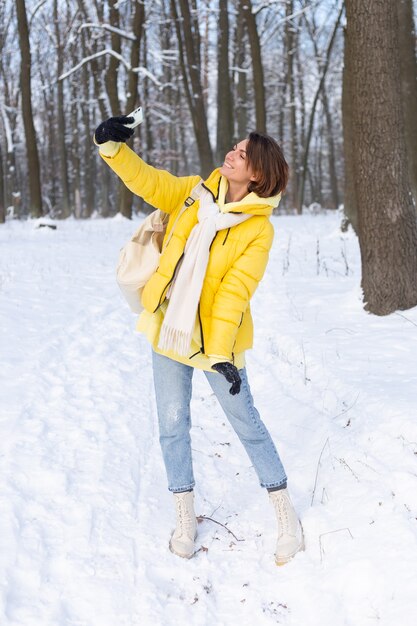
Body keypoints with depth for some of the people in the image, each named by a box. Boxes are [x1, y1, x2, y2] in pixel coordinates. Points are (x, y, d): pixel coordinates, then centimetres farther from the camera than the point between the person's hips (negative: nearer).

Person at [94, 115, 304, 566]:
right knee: (172, 423, 9)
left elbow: (236, 290, -22)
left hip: (217, 337, -4)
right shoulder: (195, 192, 1)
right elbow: (149, 182, 4)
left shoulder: (259, 229, -14)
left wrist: (222, 350, -28)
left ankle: (286, 516, 19)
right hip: (168, 327, 5)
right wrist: (113, 147, -12)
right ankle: (185, 520, 24)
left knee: (246, 423, 4)